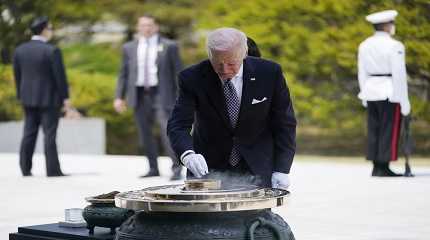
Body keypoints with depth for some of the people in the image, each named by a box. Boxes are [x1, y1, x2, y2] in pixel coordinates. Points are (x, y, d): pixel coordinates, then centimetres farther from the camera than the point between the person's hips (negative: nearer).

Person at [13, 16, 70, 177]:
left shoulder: (20, 50, 3)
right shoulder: (52, 51, -14)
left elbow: (17, 75, 8)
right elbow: (60, 76, -13)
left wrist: (21, 96, 17)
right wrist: (65, 97, -6)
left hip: (28, 98, 5)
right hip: (49, 98, -5)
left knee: (29, 133, 10)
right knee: (49, 134, -2)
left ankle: (25, 168, 10)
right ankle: (52, 169, -1)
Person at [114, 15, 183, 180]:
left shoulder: (169, 46, 1)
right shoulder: (129, 48, 11)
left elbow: (178, 72, 1)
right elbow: (123, 74, 13)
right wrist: (119, 97, 5)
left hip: (161, 94, -4)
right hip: (140, 96, 4)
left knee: (168, 130, -14)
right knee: (145, 134, 7)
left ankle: (176, 169, -12)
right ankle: (153, 168, 17)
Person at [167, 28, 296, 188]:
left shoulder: (269, 73, -12)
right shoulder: (193, 78, -14)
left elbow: (284, 123, -5)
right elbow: (178, 125, -18)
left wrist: (281, 170, -12)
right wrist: (188, 155, -39)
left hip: (257, 168, 0)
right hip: (208, 166, 0)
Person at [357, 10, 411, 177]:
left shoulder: (364, 45, 8)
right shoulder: (394, 46, -11)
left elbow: (362, 73, 10)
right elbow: (399, 74, -13)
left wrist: (365, 97, 16)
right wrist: (404, 101, -10)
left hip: (371, 91, 6)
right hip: (390, 93, -6)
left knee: (374, 130, 7)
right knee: (389, 130, -2)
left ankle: (376, 167, 8)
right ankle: (384, 168, -4)